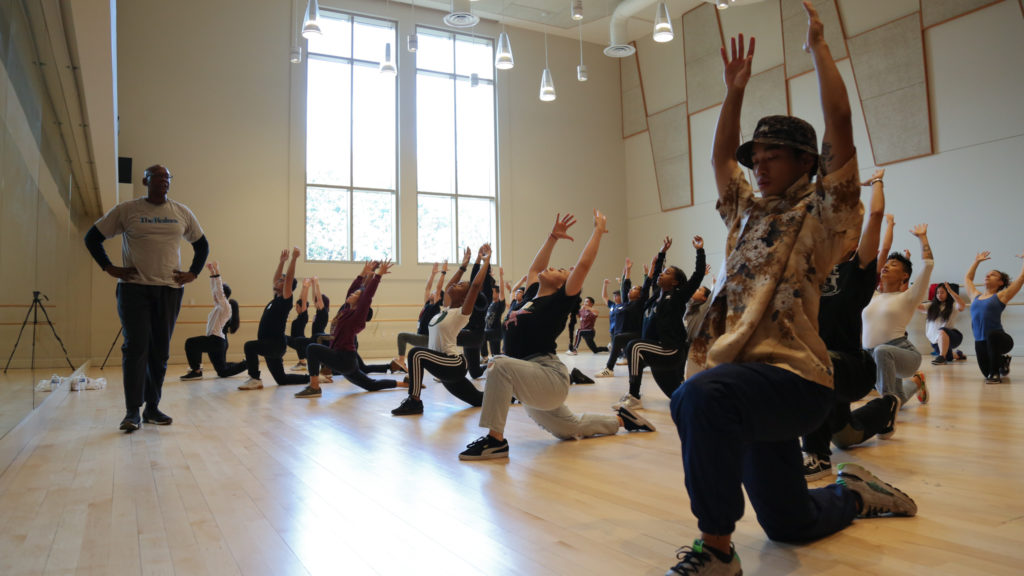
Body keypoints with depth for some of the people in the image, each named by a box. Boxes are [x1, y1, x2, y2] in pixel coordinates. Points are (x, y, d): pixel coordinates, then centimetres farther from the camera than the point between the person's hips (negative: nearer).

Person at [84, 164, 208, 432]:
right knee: (135, 347, -9)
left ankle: (153, 408, 14)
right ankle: (132, 412, -6)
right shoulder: (126, 210, 2)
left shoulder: (182, 213, 10)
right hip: (134, 287, -3)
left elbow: (202, 244, 20)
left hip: (170, 289, 3)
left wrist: (193, 273, 8)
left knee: (160, 351, 5)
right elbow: (92, 237, 8)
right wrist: (109, 268, -2)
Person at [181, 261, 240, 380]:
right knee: (223, 372, 14)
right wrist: (212, 272, 16)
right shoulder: (219, 305, 16)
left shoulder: (226, 307, -9)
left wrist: (217, 272, -22)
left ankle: (196, 371, -14)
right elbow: (214, 289, 20)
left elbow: (219, 291, -20)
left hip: (217, 340, -10)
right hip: (215, 341, 10)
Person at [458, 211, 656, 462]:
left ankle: (495, 440, -27)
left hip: (551, 378, -9)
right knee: (571, 429, 25)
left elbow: (584, 264, -13)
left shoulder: (559, 301, -7)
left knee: (500, 365, -33)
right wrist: (553, 236, 28)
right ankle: (620, 419, 43)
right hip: (532, 385, 9)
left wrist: (599, 230, -3)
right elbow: (534, 268, 27)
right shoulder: (533, 297, 12)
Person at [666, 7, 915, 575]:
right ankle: (856, 491, 47)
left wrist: (817, 44, 1)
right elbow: (721, 156, 26)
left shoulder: (822, 212, -1)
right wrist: (735, 90, 20)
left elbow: (839, 121, -10)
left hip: (793, 378, -8)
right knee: (788, 524, 19)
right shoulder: (750, 212, 19)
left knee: (699, 396, -41)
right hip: (749, 378, 8)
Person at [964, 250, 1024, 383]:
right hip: (980, 342, 6)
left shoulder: (1001, 296, 3)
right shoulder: (975, 296, 16)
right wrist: (976, 261, 37)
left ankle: (995, 374, -25)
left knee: (992, 335, -40)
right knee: (986, 372, 13)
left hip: (999, 340, -5)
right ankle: (1003, 361, 48)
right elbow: (967, 278, 33)